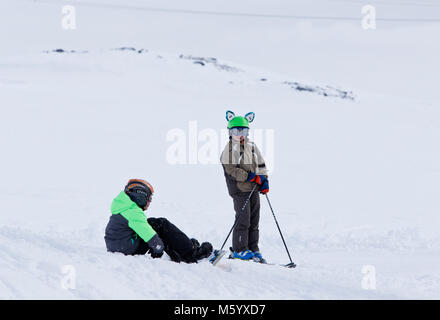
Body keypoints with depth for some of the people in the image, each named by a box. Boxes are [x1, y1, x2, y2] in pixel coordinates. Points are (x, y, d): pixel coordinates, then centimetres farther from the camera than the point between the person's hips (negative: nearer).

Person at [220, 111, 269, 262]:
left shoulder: (252, 146, 14)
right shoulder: (230, 149, -6)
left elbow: (261, 165, 20)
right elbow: (230, 169, -14)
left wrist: (264, 180, 4)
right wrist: (248, 176, -19)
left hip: (254, 189, 7)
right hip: (239, 189, -6)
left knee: (254, 220, 8)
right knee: (243, 220, -10)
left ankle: (253, 249, 14)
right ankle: (239, 250, -3)